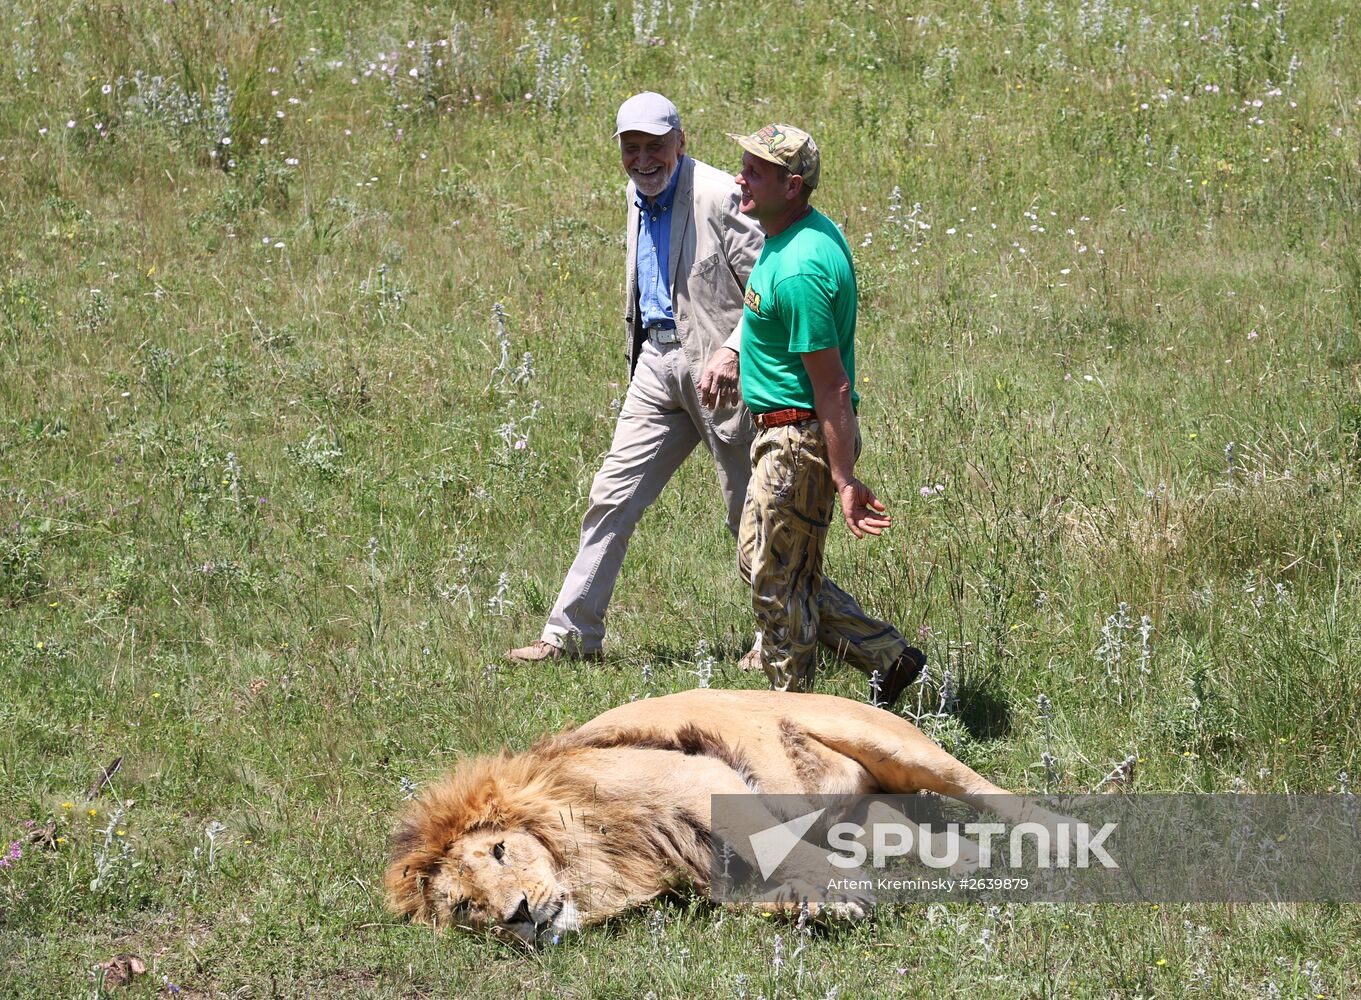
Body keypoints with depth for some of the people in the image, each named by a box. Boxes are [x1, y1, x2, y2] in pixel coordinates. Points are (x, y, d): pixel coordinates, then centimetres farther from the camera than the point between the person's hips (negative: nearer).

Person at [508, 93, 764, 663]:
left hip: (714, 367, -7)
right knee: (613, 496, 4)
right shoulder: (639, 196, 12)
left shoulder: (720, 197, -15)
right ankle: (570, 634, 9)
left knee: (750, 512, 3)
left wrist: (733, 351, -26)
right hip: (658, 363, 7)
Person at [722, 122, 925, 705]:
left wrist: (844, 482, -25)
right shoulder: (809, 230, 5)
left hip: (801, 440, -11)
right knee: (758, 560, 18)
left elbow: (833, 388, -26)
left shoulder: (798, 271, -27)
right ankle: (888, 656, 23)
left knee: (777, 581, 2)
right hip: (785, 432, 11)